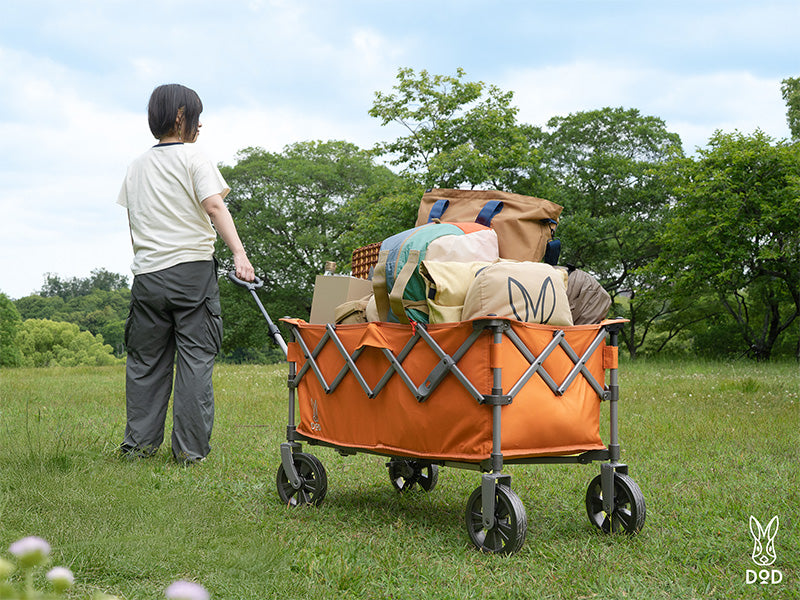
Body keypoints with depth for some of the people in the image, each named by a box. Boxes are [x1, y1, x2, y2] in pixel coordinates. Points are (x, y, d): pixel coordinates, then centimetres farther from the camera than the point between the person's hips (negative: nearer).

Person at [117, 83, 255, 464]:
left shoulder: (137, 167, 16)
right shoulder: (192, 158, -1)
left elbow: (134, 226, 16)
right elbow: (214, 206, -14)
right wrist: (239, 253, -21)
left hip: (147, 274, 5)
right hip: (192, 268, -5)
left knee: (146, 361, 11)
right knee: (195, 360, -1)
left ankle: (139, 442, 11)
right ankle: (190, 448, -2)